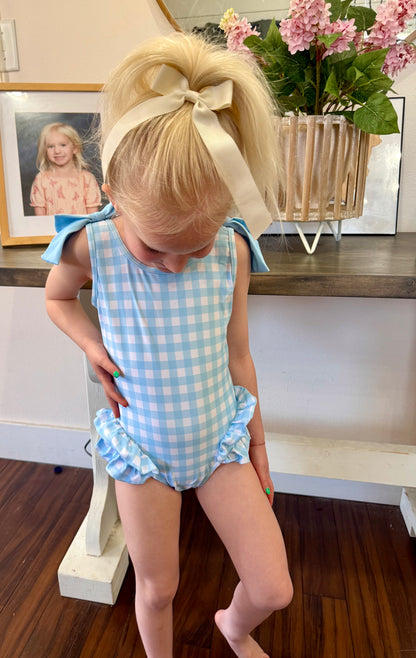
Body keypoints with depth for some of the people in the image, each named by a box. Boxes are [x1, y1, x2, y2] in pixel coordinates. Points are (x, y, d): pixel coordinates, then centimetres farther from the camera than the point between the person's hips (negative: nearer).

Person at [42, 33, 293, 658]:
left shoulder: (233, 250, -14)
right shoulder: (91, 246, -17)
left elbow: (238, 356, -2)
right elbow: (56, 298, 7)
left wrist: (258, 447, 8)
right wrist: (94, 347, -14)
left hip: (222, 438, 1)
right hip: (144, 445, 0)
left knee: (274, 590, 9)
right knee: (157, 590, 17)